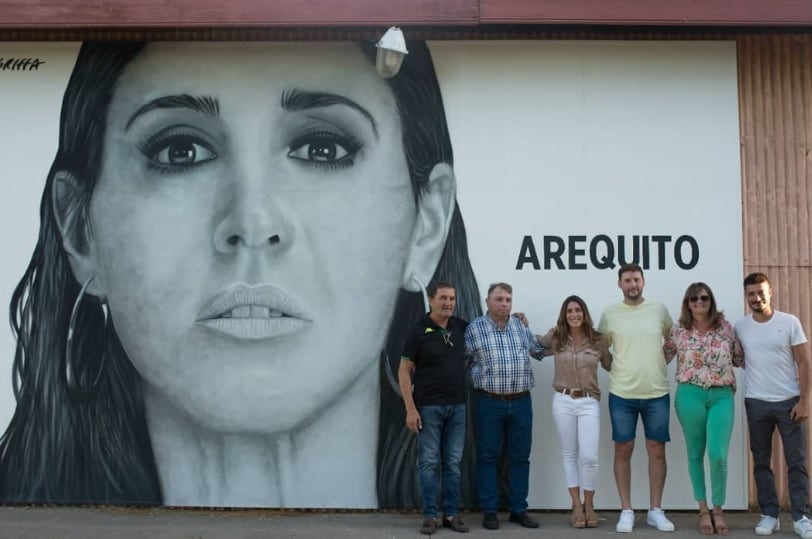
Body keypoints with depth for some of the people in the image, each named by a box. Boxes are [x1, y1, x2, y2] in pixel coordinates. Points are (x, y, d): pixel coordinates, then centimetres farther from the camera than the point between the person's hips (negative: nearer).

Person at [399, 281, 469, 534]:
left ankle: (452, 514, 19)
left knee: (453, 462, 9)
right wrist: (410, 409, -13)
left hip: (457, 406, 4)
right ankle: (430, 515, 11)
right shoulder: (419, 331, -9)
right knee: (429, 462, 2)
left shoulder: (461, 326, 4)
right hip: (428, 407, -4)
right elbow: (404, 371, -7)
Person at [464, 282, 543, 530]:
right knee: (488, 457, 4)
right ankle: (489, 511, 14)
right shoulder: (474, 329, -3)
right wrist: (476, 383, -5)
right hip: (489, 403, -3)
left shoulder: (522, 327, 9)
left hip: (521, 402, 3)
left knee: (520, 457, 9)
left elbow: (540, 351, 21)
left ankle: (519, 510, 20)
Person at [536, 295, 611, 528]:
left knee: (589, 457, -5)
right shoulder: (555, 338, 1)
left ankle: (589, 505, 17)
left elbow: (610, 365, 12)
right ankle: (576, 505, 21)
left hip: (589, 402, -1)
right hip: (563, 401, 1)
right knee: (569, 455, 9)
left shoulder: (598, 340, 0)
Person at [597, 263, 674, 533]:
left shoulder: (659, 309, 3)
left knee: (657, 451, 7)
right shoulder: (610, 313, -1)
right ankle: (626, 511, 15)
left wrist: (660, 362, 5)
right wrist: (616, 369, 1)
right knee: (623, 451, 5)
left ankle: (656, 510, 20)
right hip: (622, 395, -1)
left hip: (657, 394, 1)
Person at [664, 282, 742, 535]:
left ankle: (718, 509, 12)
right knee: (695, 454, 7)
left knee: (718, 456, -8)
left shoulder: (725, 326, 5)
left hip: (722, 396, 0)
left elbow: (739, 357, 15)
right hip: (690, 395, 0)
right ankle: (703, 510, 20)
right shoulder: (678, 331, 3)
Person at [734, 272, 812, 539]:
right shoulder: (739, 327, 2)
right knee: (761, 461, 7)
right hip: (756, 403, 2)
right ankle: (769, 515, 17)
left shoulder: (790, 322, -3)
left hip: (789, 401, -2)